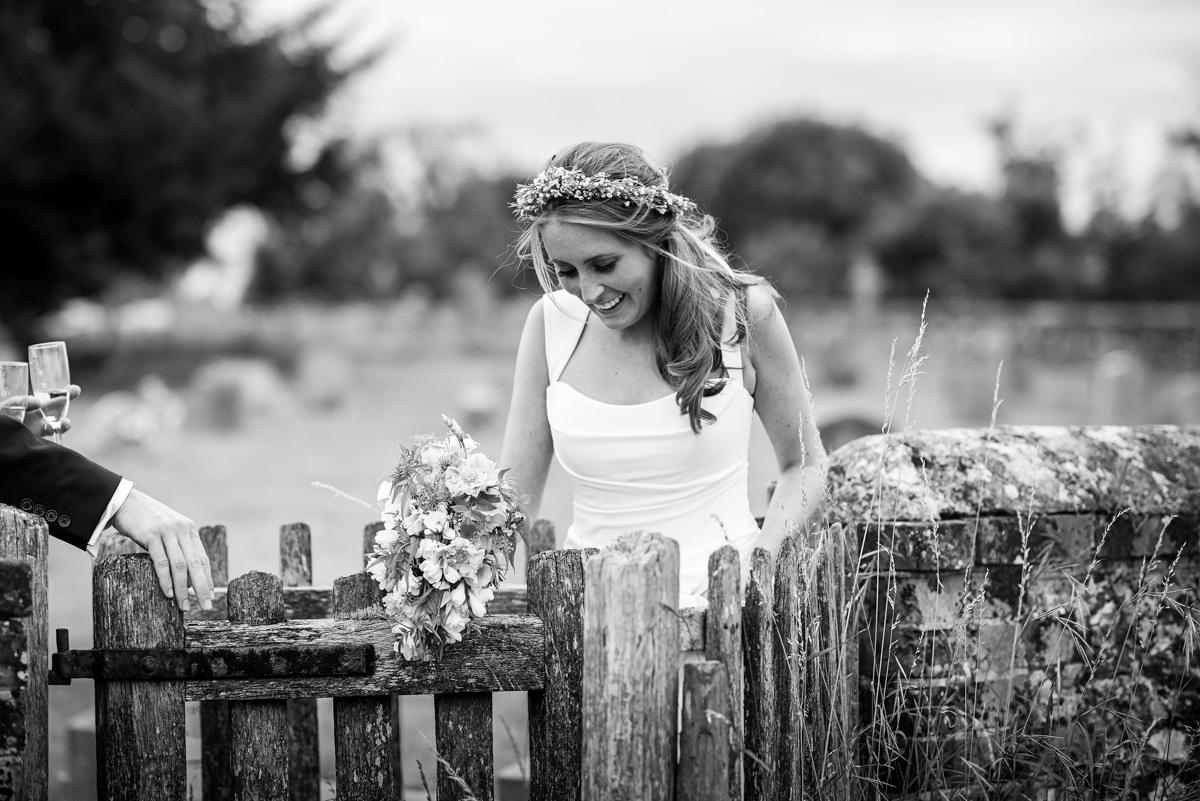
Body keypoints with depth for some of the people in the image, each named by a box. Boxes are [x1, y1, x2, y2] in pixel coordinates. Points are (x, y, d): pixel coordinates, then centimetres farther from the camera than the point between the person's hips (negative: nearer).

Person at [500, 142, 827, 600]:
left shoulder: (743, 313, -1)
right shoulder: (553, 322, 4)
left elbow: (804, 467, 10)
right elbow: (513, 496, 10)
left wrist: (752, 568, -6)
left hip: (712, 598, -2)